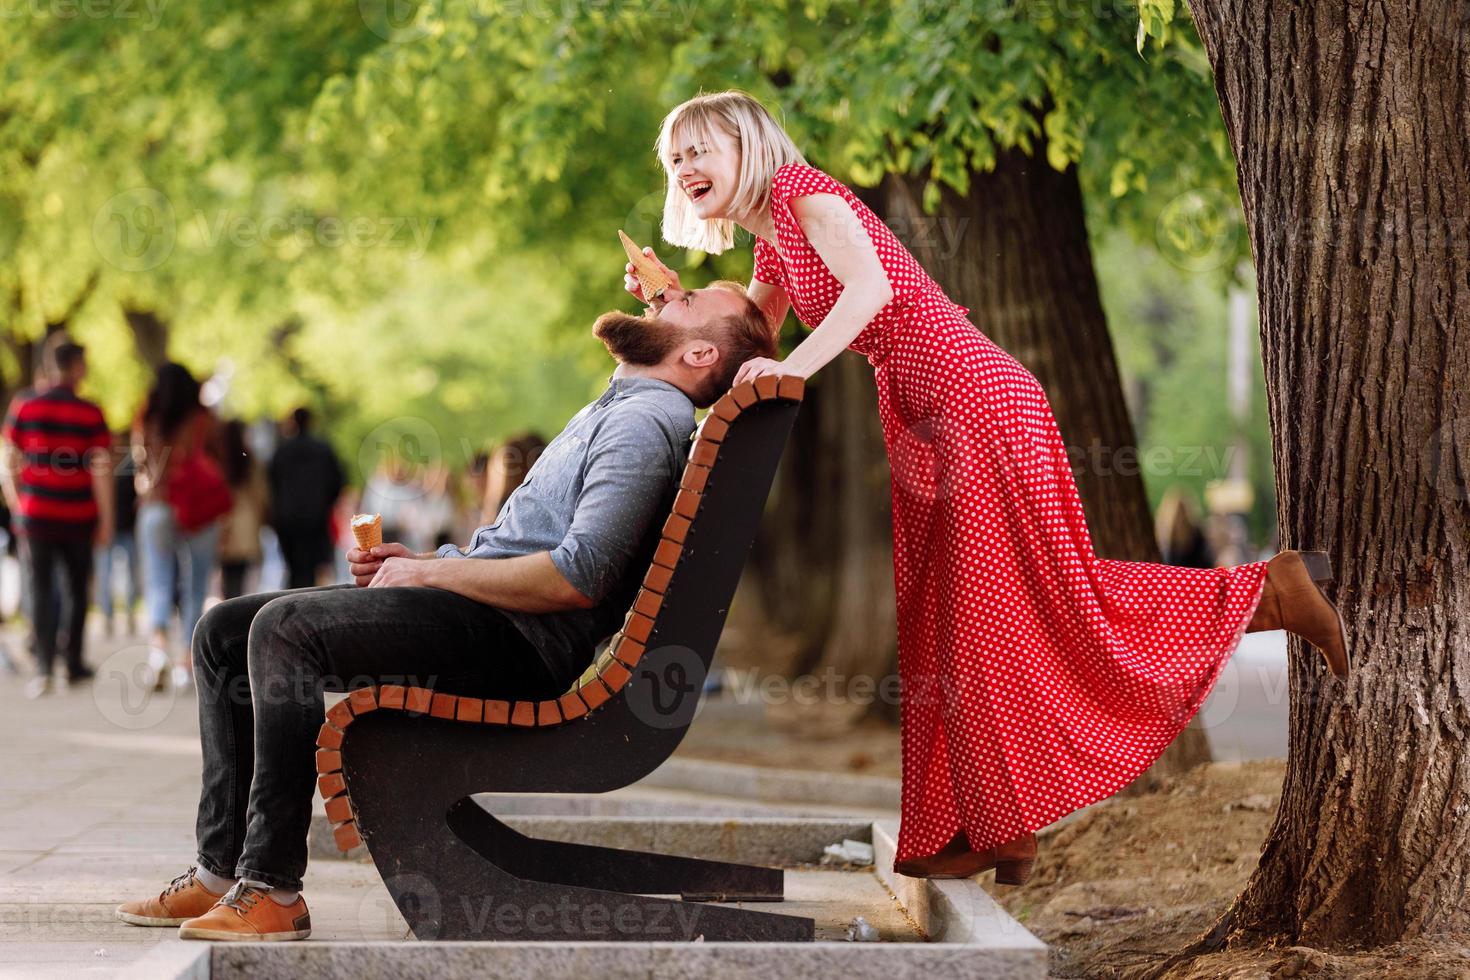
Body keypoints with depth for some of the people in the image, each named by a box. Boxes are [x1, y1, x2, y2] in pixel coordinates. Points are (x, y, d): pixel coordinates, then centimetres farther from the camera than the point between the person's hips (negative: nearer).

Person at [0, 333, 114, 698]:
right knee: (76, 588, 16)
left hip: (35, 515, 0)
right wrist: (106, 520, -1)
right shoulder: (90, 414, -5)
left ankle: (43, 668, -9)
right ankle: (73, 663, 22)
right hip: (79, 517, 0)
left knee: (41, 589, 3)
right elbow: (101, 469, -7)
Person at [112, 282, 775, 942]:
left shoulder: (647, 422, -8)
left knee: (283, 628, -26)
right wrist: (417, 561, 12)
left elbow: (577, 578, -21)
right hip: (482, 610, 10)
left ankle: (271, 889, -25)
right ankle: (222, 868, 2)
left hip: (516, 640, -10)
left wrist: (432, 572, -11)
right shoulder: (610, 413, 25)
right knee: (224, 632, 6)